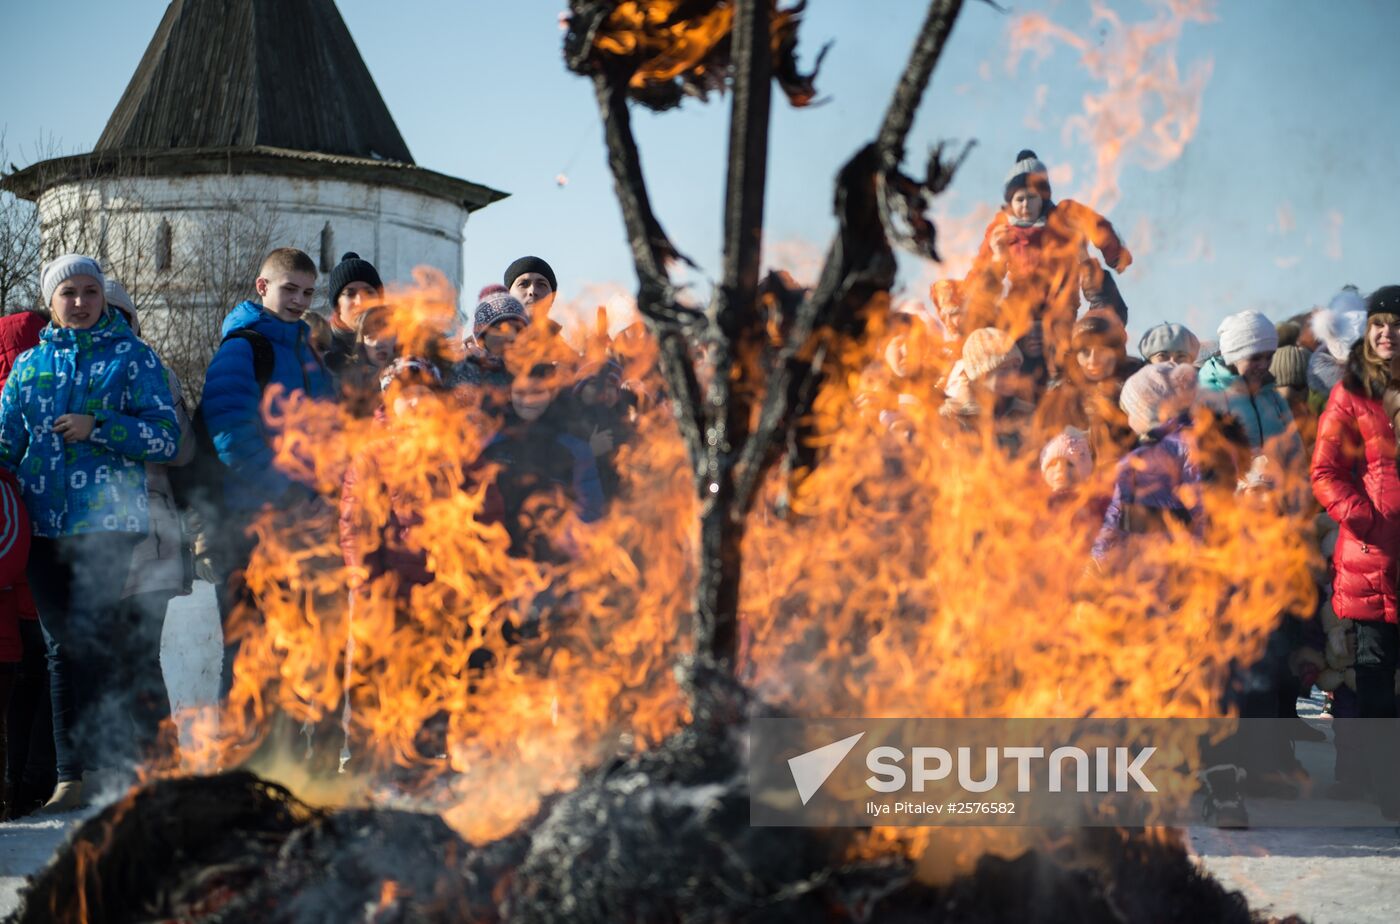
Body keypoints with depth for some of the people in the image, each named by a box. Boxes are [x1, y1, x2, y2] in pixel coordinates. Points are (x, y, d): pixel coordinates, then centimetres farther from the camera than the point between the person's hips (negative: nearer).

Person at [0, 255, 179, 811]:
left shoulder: (133, 358, 6)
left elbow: (165, 439, -2)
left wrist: (98, 426, -11)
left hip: (112, 526, -4)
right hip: (46, 529, 4)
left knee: (105, 647, -10)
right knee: (63, 650, 4)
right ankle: (72, 777, 9)